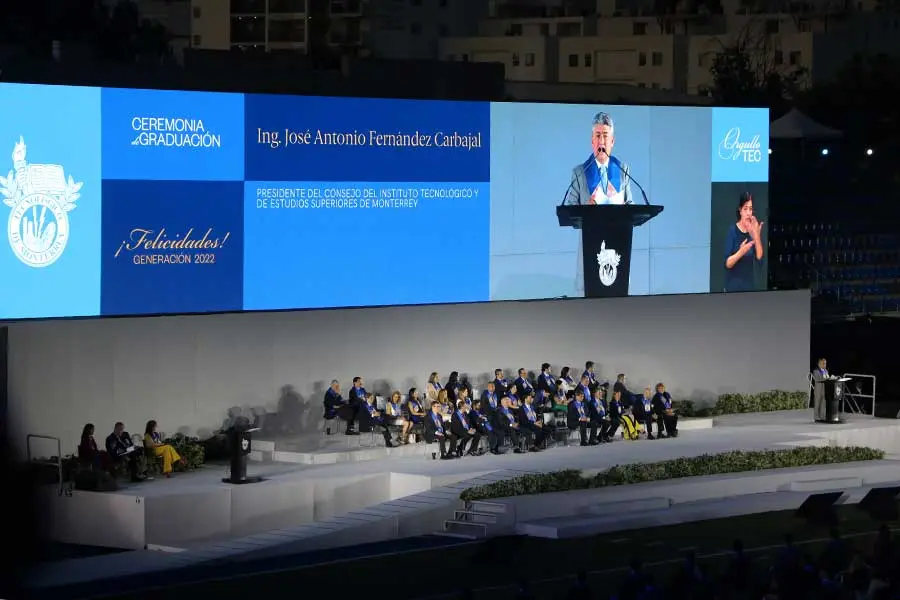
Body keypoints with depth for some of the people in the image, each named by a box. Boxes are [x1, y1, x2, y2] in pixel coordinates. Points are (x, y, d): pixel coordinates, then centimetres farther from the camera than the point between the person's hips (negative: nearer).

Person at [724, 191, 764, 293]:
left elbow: (759, 257, -9)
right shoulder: (732, 231, -9)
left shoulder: (754, 229, 3)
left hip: (749, 285, 4)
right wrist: (741, 252, -30)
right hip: (733, 287, -4)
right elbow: (727, 263, -12)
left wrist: (757, 235, -21)